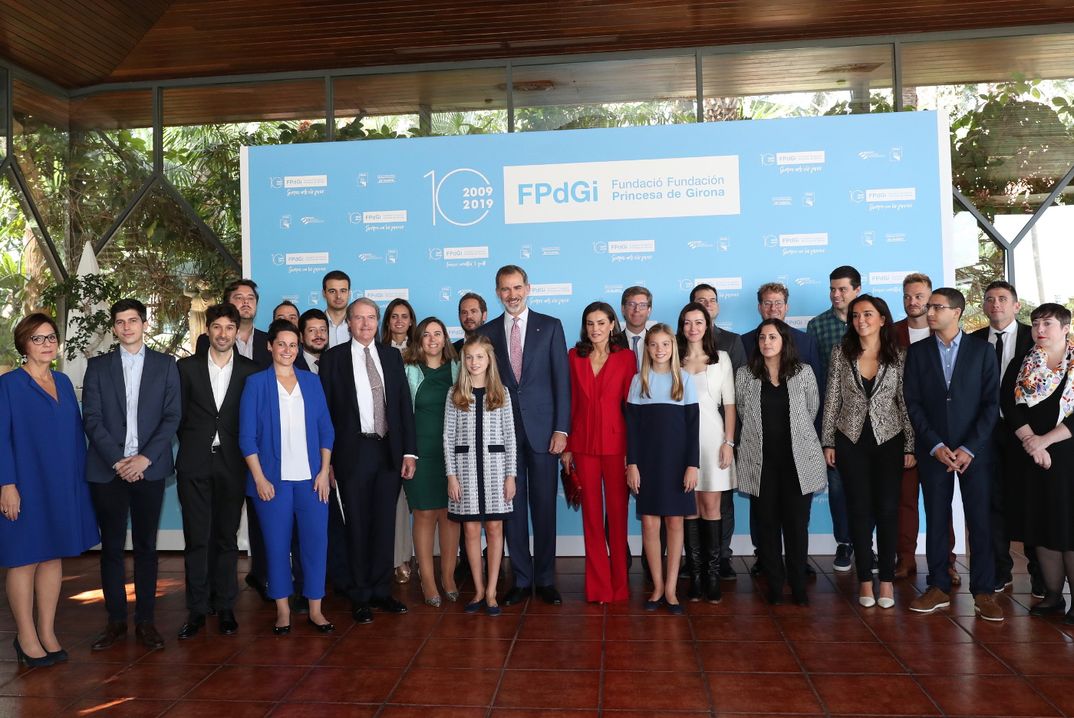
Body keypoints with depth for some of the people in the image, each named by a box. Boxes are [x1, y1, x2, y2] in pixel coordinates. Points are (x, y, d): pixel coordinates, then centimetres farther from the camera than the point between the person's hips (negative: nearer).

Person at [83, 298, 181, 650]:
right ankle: (116, 620, 17)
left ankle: (145, 621, 13)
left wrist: (145, 457, -11)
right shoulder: (98, 366, 8)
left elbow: (172, 416, 0)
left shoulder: (165, 364, 6)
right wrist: (117, 460, -10)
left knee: (146, 546, 5)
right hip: (107, 469, 1)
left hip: (149, 468, -1)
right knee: (111, 546, 7)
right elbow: (92, 419, 0)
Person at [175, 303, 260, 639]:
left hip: (231, 464, 0)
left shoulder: (250, 371, 3)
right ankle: (197, 609, 13)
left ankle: (224, 606, 18)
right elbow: (179, 414, 7)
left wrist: (245, 455, 1)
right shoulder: (187, 367, 4)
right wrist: (193, 446, 5)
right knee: (196, 538, 3)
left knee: (227, 537, 7)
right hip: (194, 464, 0)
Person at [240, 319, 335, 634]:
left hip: (311, 477, 2)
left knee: (316, 540, 0)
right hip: (273, 478, -2)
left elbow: (326, 429, 8)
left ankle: (315, 609, 12)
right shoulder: (256, 383, 2)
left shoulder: (312, 381, 9)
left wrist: (324, 471, 0)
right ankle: (282, 609, 20)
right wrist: (259, 478, -8)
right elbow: (247, 435, -1)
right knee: (277, 543, 5)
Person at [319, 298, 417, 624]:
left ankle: (381, 591, 23)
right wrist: (327, 459, -6)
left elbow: (404, 405, 8)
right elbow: (325, 410, -1)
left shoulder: (392, 356, 10)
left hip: (389, 451, 3)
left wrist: (409, 451, 2)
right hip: (354, 451, -3)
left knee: (385, 523, 10)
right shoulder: (333, 358, 1)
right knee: (357, 525, 5)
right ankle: (360, 597, 18)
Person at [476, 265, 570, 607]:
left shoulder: (550, 326, 4)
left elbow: (561, 379, 0)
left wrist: (561, 428, -6)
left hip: (542, 429, -1)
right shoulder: (486, 332, 8)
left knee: (544, 506, 5)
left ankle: (545, 579, 18)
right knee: (512, 507, 6)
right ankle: (521, 579, 19)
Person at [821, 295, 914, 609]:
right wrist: (828, 442, -1)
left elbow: (905, 403, 0)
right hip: (851, 440, 0)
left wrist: (911, 446, -3)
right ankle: (865, 578, 14)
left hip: (889, 440, 0)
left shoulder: (898, 356, -1)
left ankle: (886, 578, 14)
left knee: (887, 509, 2)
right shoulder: (841, 353, 0)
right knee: (860, 509, 4)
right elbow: (832, 399, 2)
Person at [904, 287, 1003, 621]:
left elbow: (991, 402, -2)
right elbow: (913, 403, 1)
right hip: (933, 451, 1)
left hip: (975, 451, -1)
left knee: (980, 520, 2)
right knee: (936, 519, 6)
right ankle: (939, 588, 15)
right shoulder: (917, 352, 5)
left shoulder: (982, 350, 2)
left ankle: (983, 592, 12)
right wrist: (936, 446, -8)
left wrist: (969, 449, -10)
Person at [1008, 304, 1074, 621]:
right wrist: (1029, 440, -12)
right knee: (1042, 526, 8)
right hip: (1032, 457, 3)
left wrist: (1044, 441, -13)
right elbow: (1010, 405, 0)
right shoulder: (1024, 364, 8)